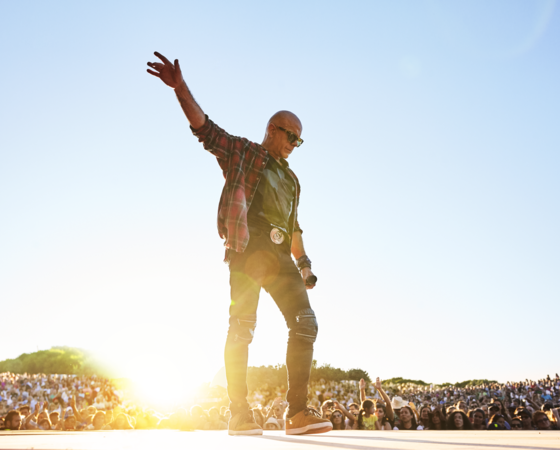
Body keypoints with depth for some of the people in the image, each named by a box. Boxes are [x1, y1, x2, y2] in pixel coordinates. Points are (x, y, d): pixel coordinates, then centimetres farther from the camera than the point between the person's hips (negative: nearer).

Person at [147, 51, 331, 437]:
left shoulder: (290, 180, 29)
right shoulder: (241, 152, 13)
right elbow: (203, 126, 3)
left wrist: (304, 262, 17)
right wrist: (180, 87, -10)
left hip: (278, 254, 6)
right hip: (248, 246, -6)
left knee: (305, 323, -7)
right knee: (243, 326, -8)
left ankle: (298, 412, -7)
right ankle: (240, 414, -2)